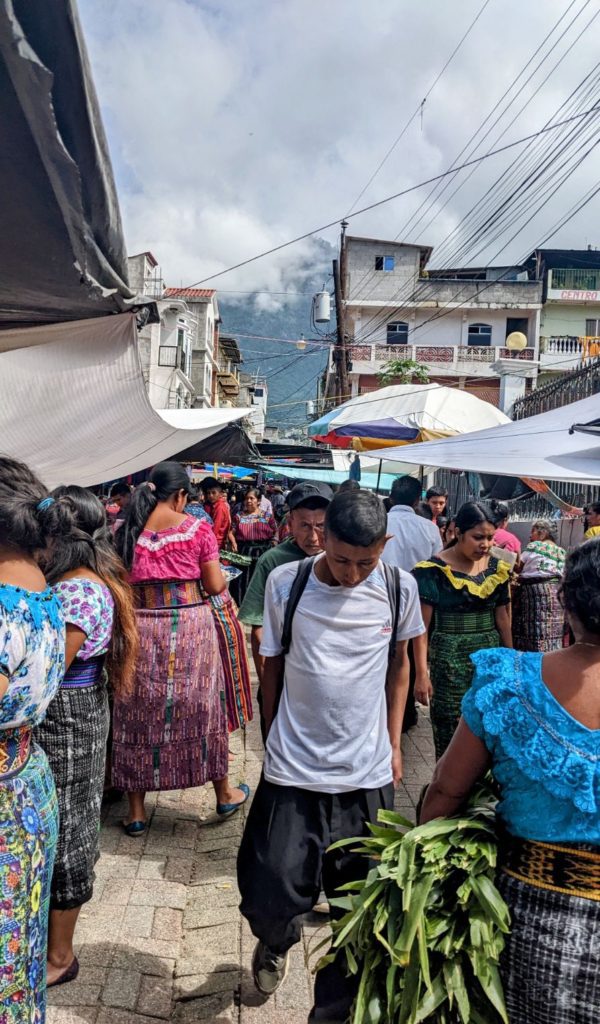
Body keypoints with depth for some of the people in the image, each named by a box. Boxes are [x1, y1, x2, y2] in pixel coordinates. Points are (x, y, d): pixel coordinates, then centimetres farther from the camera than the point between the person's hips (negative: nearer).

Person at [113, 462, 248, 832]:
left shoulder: (127, 530, 2)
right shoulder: (197, 528, -6)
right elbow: (216, 586, -5)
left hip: (141, 629, 2)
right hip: (191, 627, -1)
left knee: (140, 713, 11)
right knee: (202, 707, 13)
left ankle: (137, 812, 20)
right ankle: (224, 793, 31)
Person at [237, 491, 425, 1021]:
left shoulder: (399, 587, -4)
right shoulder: (285, 583, -9)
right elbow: (272, 666, 4)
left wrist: (394, 744, 11)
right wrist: (274, 739, 8)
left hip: (368, 776, 2)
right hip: (292, 772, -1)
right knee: (270, 900, 2)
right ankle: (278, 940, 41)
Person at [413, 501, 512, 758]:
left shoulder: (497, 569, 4)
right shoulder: (433, 570, -10)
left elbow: (502, 617, 12)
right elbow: (422, 626, -9)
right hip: (450, 658, -4)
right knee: (449, 734, 2)